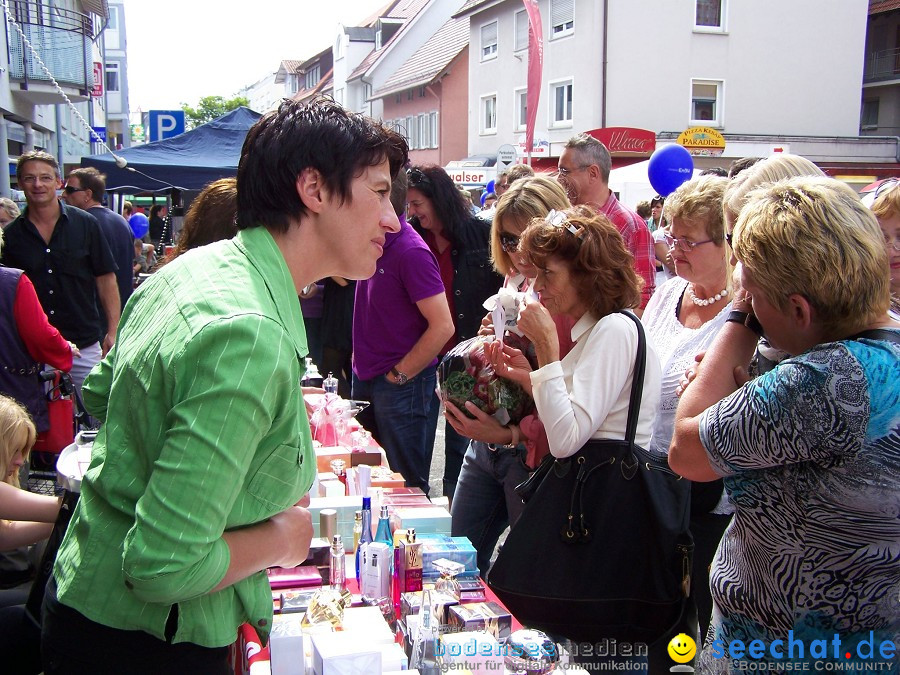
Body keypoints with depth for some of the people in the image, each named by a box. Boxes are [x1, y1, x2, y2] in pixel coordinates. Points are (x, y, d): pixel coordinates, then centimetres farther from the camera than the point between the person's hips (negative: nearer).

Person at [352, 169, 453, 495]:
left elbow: (443, 326, -23)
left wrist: (400, 375, -16)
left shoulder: (410, 251, -21)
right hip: (365, 379, 9)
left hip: (402, 386, -9)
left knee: (407, 485, 4)